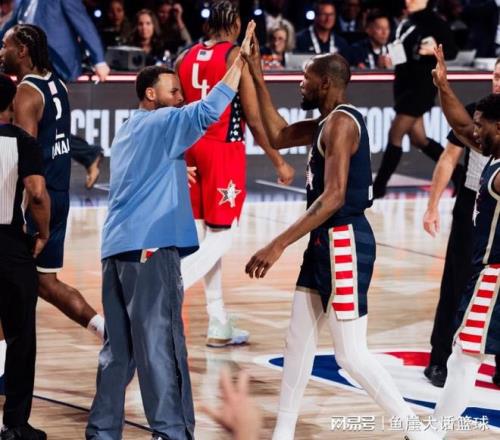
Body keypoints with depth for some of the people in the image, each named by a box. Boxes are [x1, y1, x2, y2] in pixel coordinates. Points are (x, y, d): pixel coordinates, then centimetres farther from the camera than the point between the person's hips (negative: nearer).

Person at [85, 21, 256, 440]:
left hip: (118, 247, 9)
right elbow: (208, 111, -19)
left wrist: (178, 172, 41)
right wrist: (239, 60, -16)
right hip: (149, 247, -9)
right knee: (160, 345, -11)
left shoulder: (129, 132, 24)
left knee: (119, 349, 10)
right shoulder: (159, 123, -3)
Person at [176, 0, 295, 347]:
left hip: (191, 148, 7)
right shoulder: (237, 57, -10)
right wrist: (279, 163, -4)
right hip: (224, 150, -7)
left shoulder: (186, 58, 7)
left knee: (207, 238, 13)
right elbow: (254, 119, -12)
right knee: (220, 238, -1)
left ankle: (220, 327, 16)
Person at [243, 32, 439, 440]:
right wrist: (257, 79, 21)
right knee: (298, 339, 15)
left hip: (343, 243, -10)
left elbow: (333, 197, -26)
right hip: (327, 242, 10)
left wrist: (279, 245, -28)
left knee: (352, 355, -9)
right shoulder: (328, 122, 13)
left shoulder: (341, 123, -17)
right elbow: (279, 136, 28)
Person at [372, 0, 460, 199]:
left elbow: (452, 50, -10)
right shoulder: (406, 23, 12)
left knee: (395, 135, -8)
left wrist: (435, 50, -30)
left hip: (421, 86, -9)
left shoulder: (434, 22, -11)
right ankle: (458, 174, 25)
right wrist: (389, 57, 5)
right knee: (419, 139, 13)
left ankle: (378, 187, -1)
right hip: (404, 84, 9)